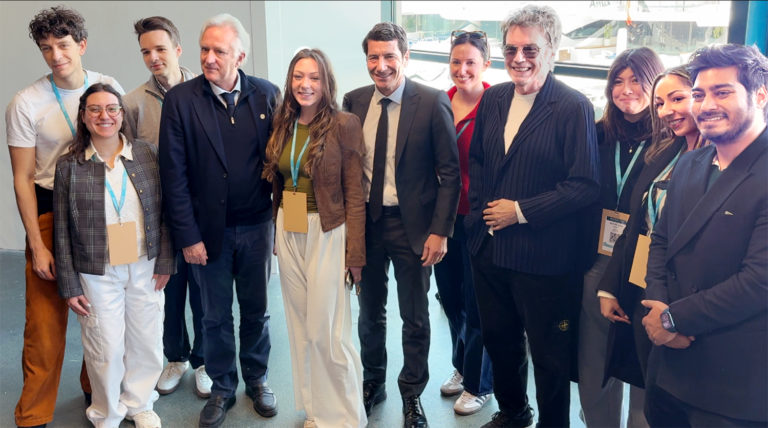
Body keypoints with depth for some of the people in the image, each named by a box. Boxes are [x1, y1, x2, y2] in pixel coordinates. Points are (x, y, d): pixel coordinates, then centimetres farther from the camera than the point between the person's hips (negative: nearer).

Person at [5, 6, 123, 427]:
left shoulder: (109, 88, 0)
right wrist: (37, 245, -8)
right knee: (46, 319, 0)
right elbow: (22, 179, -5)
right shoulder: (26, 103, -8)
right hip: (50, 211, -2)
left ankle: (97, 390, 32)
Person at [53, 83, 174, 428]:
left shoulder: (148, 155, -1)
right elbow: (62, 231, -1)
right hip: (98, 274, -1)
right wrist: (69, 286, -1)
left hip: (145, 268, 2)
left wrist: (164, 263, -1)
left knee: (146, 341, 11)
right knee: (106, 348, 4)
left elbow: (164, 214, 2)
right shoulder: (69, 166, -3)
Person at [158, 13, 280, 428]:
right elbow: (174, 173, -7)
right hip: (209, 229, -1)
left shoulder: (267, 94, -3)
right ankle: (222, 388, 33)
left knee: (256, 311, 16)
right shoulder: (180, 99, -7)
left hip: (256, 226, 1)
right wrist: (187, 236, -9)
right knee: (216, 316, 14)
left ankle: (257, 380, 37)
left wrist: (282, 220, -2)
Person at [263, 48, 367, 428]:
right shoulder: (282, 125, 7)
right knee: (300, 327, 13)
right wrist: (277, 233, 9)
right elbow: (277, 185, 12)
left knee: (327, 331, -2)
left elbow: (354, 196, -10)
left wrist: (354, 254, -13)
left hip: (326, 234, -6)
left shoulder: (344, 125, -10)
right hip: (287, 233, 6)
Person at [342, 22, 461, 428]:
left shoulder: (433, 103, -11)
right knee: (370, 311, 18)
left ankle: (412, 393, 31)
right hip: (365, 221, 3)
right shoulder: (354, 102, 1)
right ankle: (372, 382, 40)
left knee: (415, 317, 11)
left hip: (412, 224, -3)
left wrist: (440, 230, -13)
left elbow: (450, 172, -9)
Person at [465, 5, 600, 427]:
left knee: (548, 353, 10)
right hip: (488, 247, 6)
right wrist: (480, 209, 4)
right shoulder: (492, 98, 5)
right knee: (498, 338, 22)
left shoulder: (574, 107, -14)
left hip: (543, 257, -6)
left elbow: (585, 185, -17)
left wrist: (521, 211, -17)